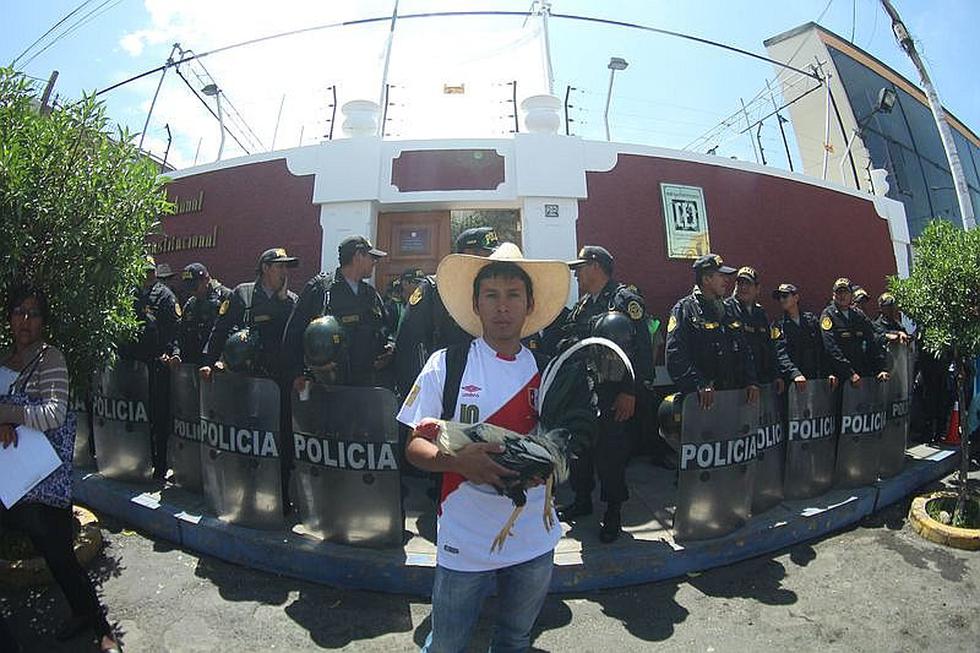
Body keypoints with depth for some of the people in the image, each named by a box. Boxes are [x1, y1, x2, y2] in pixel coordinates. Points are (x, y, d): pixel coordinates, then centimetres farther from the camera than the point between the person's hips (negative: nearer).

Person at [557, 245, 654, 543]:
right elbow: (568, 344, 19)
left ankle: (613, 512, 21)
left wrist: (630, 392, -19)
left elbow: (640, 348, -15)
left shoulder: (625, 299, -8)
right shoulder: (582, 305, 16)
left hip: (612, 398, -7)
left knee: (610, 454, 2)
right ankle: (582, 500, 33)